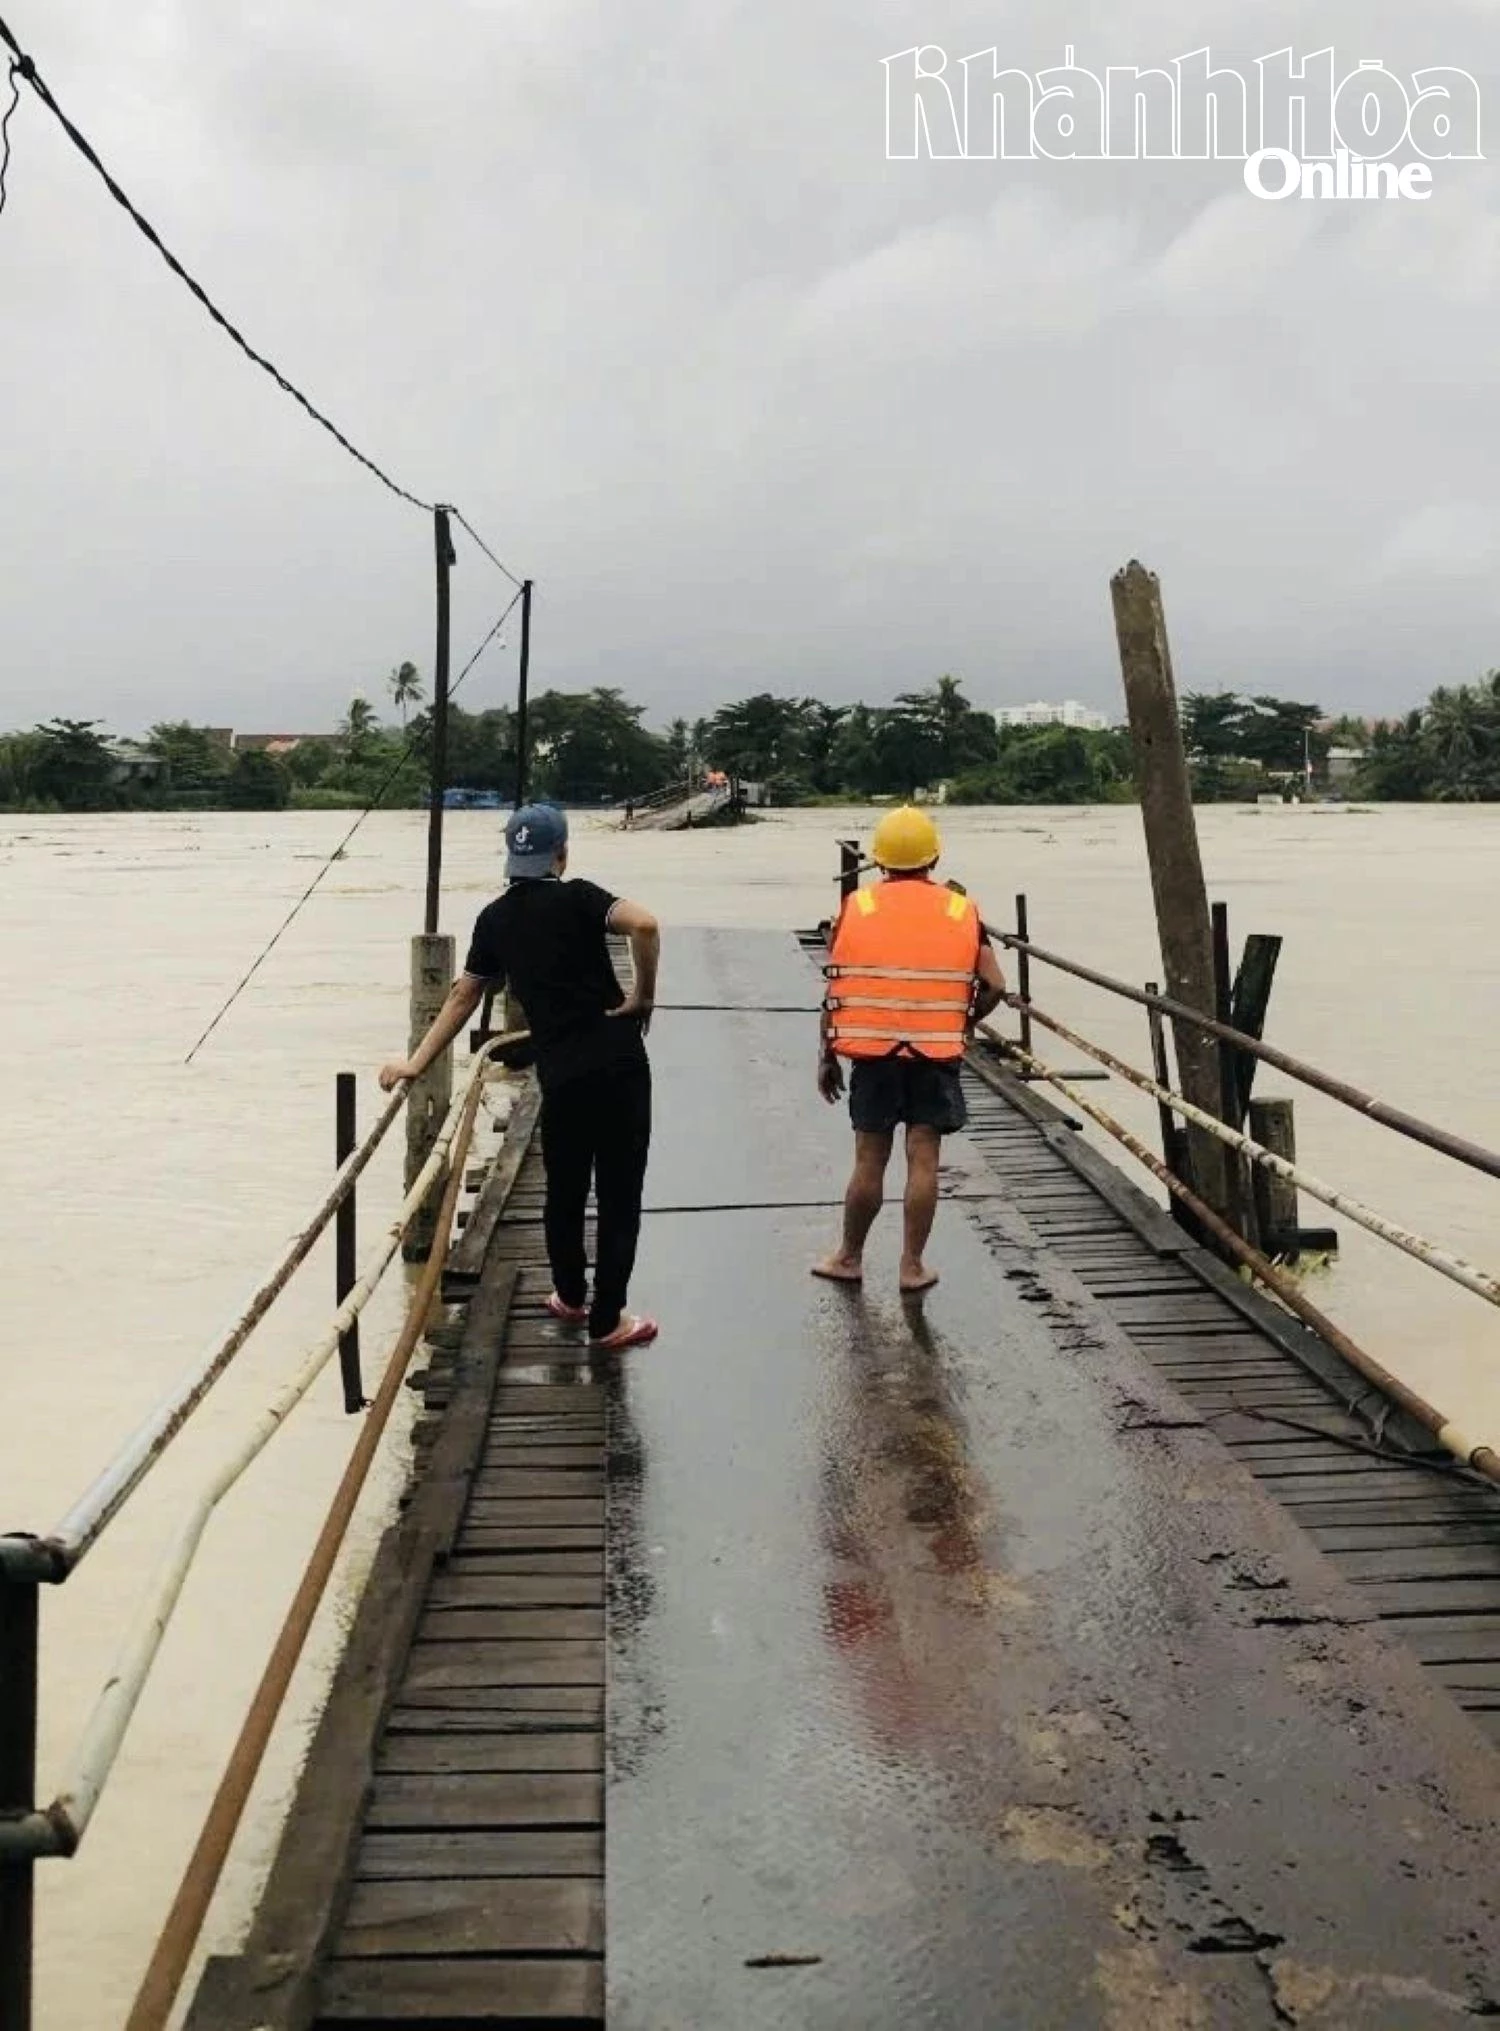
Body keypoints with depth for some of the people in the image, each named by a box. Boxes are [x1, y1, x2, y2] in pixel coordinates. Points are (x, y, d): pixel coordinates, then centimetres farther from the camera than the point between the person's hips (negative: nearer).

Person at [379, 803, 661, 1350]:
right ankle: (606, 1321, 12)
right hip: (619, 1063, -4)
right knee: (619, 1193, 6)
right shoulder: (576, 898, -5)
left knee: (564, 1190, 22)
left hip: (560, 1074, 4)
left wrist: (417, 1061, 23)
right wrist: (643, 995, -11)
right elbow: (644, 924, -24)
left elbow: (463, 995, 15)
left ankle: (570, 1296, 38)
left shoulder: (495, 919, 10)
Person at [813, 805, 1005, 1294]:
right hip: (937, 1053, 0)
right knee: (923, 1160, 5)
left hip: (872, 1052, 0)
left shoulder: (855, 908, 0)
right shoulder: (961, 911, 1)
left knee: (869, 1159, 9)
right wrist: (964, 1024, 14)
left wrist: (828, 1057, 6)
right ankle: (913, 1266, 10)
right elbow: (994, 985, -4)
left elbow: (835, 990, -1)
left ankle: (850, 1257, 22)